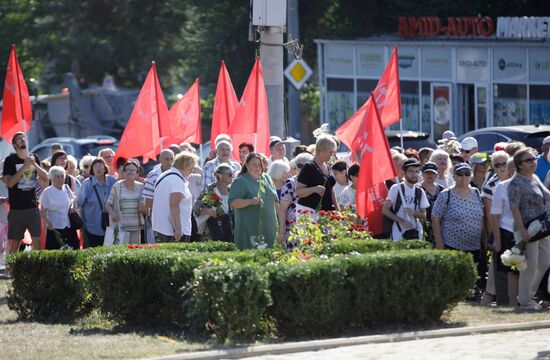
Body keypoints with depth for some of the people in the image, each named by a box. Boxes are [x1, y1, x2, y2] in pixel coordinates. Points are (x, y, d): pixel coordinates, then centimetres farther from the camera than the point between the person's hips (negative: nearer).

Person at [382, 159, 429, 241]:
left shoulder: (420, 192, 11)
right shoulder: (396, 188, -2)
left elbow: (423, 216, 13)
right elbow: (385, 210, -5)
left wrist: (414, 213, -9)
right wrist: (402, 221, -15)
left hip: (415, 233, 4)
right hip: (399, 233, -4)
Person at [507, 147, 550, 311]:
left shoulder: (535, 178, 14)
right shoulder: (516, 183, -12)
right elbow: (514, 208, -17)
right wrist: (522, 230, -22)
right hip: (528, 229, -9)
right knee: (531, 265, -5)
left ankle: (527, 295, 23)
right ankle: (525, 302, 4)